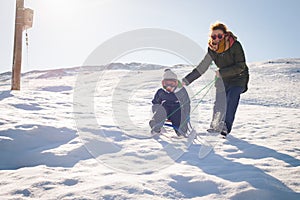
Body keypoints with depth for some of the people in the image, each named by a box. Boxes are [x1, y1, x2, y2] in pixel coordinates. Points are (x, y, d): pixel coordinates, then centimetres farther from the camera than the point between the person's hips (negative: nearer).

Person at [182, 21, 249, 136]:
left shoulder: (235, 46, -21)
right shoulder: (212, 50, -8)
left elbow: (240, 67, -23)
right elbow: (201, 68, -3)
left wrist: (221, 72, -29)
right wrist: (187, 80, -8)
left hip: (238, 79, -4)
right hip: (223, 80, 4)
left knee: (230, 104, -16)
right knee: (219, 104, -4)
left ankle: (226, 128, -6)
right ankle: (215, 127, 9)